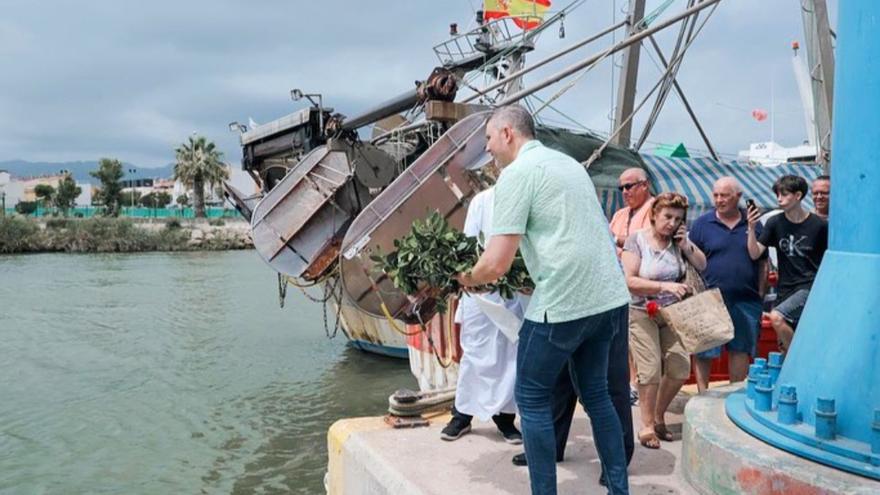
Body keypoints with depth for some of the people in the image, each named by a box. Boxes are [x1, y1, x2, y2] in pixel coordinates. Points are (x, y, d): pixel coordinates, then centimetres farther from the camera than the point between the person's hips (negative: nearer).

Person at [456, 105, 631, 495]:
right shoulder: (570, 163, 16)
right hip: (609, 297, 8)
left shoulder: (517, 173, -9)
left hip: (563, 303, -8)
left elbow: (496, 263, -15)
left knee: (532, 398, 7)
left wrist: (465, 278, 4)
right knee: (596, 393, 19)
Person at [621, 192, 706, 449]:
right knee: (651, 370, -9)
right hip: (642, 313, -5)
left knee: (680, 368, -1)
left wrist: (685, 245, -7)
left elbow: (702, 265, 8)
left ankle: (659, 416, 22)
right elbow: (630, 281, -16)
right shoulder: (637, 239, -8)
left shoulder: (679, 239, 6)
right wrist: (665, 286, -24)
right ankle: (647, 426, 9)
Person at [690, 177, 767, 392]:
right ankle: (702, 394, 14)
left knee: (741, 350, 12)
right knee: (704, 351, 1)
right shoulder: (701, 224, 0)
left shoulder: (753, 223, 8)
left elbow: (762, 262, 13)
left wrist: (760, 294, 8)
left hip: (746, 301, 3)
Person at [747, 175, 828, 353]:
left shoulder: (819, 225, -6)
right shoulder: (775, 223, 1)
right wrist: (751, 228, -20)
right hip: (785, 288, 4)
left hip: (810, 286, -4)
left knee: (777, 317, -27)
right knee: (784, 345, 7)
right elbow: (755, 254, -6)